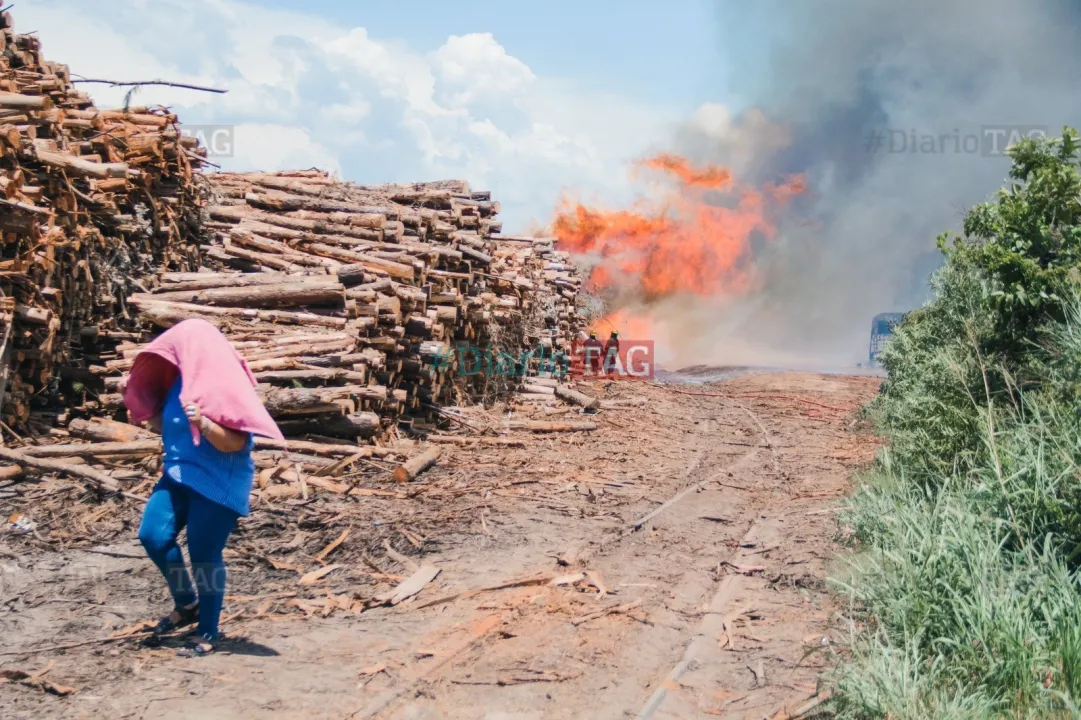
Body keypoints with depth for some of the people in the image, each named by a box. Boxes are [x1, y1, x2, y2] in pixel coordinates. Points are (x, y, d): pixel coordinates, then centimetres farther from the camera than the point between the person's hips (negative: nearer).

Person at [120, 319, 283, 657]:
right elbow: (168, 426, 21)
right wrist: (138, 402, 13)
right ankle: (186, 604, 19)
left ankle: (207, 634, 13)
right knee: (153, 536, -3)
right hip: (179, 475, 8)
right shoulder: (181, 381, 8)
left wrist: (202, 422, -36)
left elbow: (236, 443, -22)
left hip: (218, 483, -8)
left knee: (204, 555, -3)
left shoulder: (224, 386, -17)